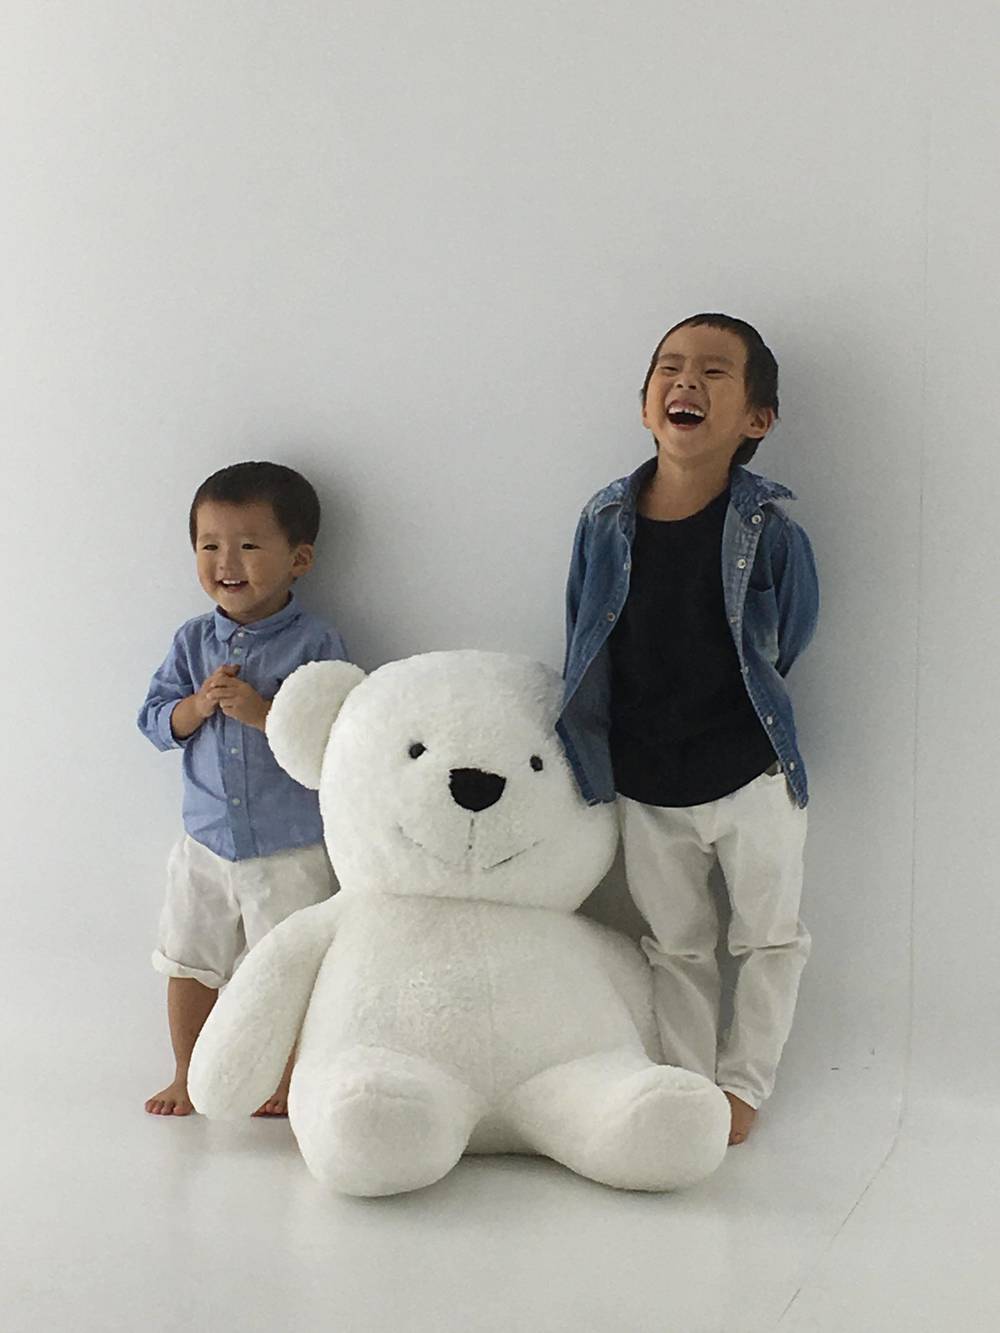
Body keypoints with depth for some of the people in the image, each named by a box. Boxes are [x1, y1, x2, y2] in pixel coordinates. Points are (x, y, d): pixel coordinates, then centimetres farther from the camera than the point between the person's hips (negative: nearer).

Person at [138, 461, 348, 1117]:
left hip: (293, 848, -4)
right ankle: (189, 1077, 32)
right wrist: (199, 704, -17)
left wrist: (260, 710, -28)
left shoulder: (316, 644, -12)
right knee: (189, 964, 15)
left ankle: (290, 1082, 25)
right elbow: (156, 722, 1)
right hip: (206, 841, 5)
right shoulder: (193, 642, 2)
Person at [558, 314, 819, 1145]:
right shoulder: (605, 522, -8)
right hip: (644, 788, 2)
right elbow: (585, 654, 3)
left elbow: (785, 646, -2)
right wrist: (588, 756, 6)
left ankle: (744, 1084, 31)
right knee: (675, 946, 16)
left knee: (769, 939, 12)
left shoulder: (769, 529, -15)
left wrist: (711, 713, 5)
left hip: (750, 774, -2)